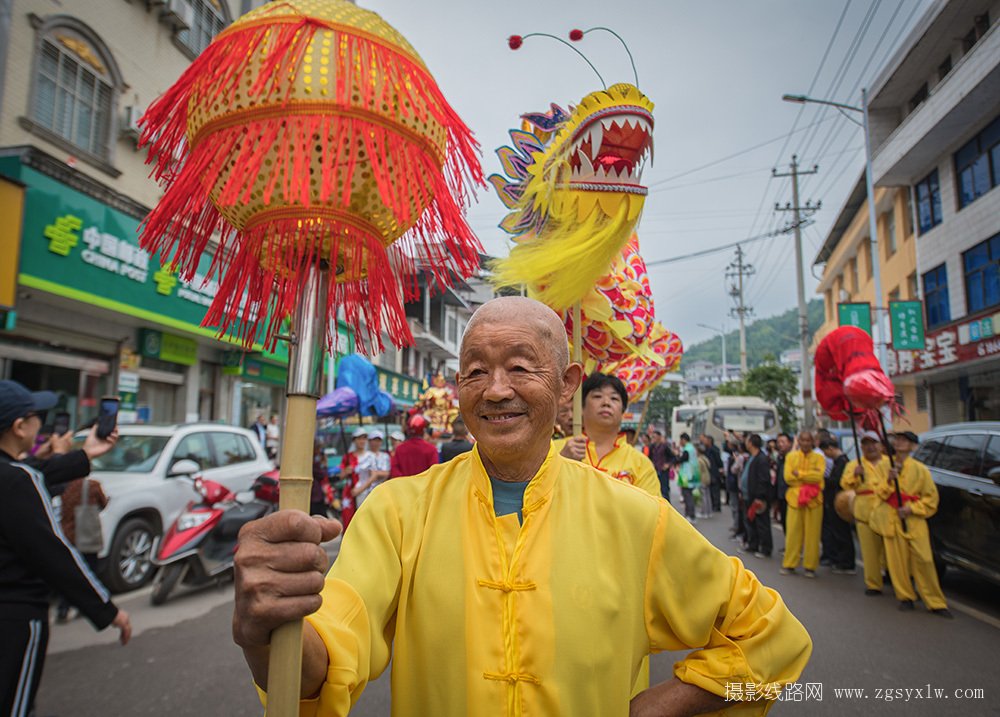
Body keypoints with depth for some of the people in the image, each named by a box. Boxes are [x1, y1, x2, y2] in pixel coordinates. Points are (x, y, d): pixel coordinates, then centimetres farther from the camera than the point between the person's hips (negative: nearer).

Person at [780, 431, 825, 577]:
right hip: (795, 498, 1)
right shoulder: (791, 457, 9)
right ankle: (790, 565, 10)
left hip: (813, 500, -1)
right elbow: (788, 477, -2)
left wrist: (799, 474, -10)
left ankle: (810, 566, 13)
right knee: (792, 532, 0)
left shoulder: (819, 458, 6)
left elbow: (818, 476, -11)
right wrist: (809, 477, -8)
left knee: (812, 533, 1)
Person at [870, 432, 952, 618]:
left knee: (924, 560, -6)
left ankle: (935, 602, 7)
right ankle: (905, 597, 17)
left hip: (914, 520, -2)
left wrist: (912, 508, -11)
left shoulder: (920, 469, 1)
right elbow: (879, 493, 4)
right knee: (897, 560, 2)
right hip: (891, 520, 2)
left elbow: (931, 497, 4)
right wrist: (889, 480, -15)